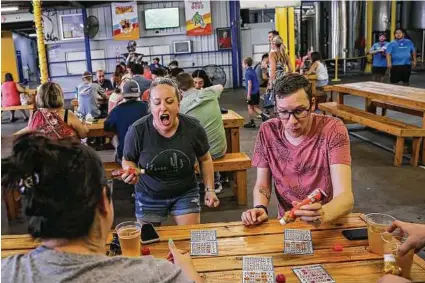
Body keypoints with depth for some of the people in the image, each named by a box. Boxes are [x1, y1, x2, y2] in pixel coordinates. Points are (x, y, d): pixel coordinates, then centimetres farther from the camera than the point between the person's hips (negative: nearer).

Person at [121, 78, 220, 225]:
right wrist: (130, 171, -24)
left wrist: (210, 190, -2)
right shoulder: (137, 131, -21)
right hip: (149, 197, 0)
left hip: (185, 193, 0)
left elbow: (205, 159, 1)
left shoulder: (193, 128, -17)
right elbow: (128, 160, -3)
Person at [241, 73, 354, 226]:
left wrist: (324, 214, -43)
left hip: (328, 223, -1)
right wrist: (260, 208, -18)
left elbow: (345, 196, -23)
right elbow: (262, 184, 3)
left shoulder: (333, 130, -15)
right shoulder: (268, 131, -6)